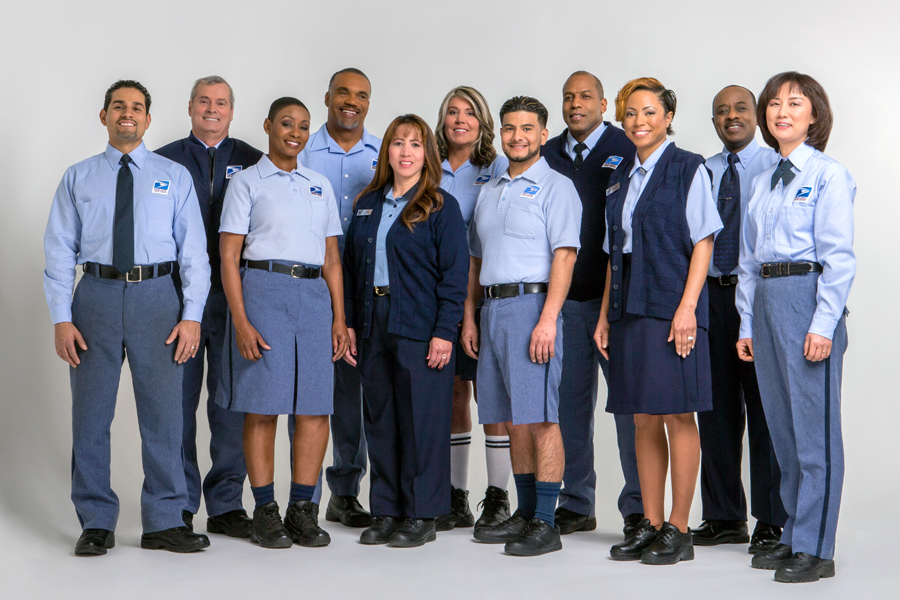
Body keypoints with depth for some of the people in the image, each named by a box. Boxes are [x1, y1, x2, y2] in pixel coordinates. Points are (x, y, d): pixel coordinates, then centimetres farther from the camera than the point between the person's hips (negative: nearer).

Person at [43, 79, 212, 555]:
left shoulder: (174, 177, 8)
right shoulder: (78, 178, 10)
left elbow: (193, 249, 3)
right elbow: (59, 250, 5)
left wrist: (192, 315, -6)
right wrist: (61, 318, -4)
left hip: (155, 298, 0)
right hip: (97, 295, 1)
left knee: (163, 412, 2)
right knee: (90, 413, 5)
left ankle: (164, 523, 12)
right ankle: (96, 524, 16)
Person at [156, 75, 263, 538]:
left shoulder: (253, 163, 10)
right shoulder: (164, 161, 9)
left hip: (236, 296, 1)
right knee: (178, 399, 2)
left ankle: (226, 504, 11)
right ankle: (179, 504, 12)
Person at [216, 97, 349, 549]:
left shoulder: (320, 186, 18)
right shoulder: (247, 183, 4)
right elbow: (229, 257, -2)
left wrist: (339, 318, 9)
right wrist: (240, 321, -12)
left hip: (314, 295, 4)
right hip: (263, 291, -4)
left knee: (315, 406, 1)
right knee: (262, 406, -2)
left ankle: (303, 510, 9)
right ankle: (265, 512, 7)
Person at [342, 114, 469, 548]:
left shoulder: (441, 207, -2)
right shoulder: (368, 204, 14)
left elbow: (455, 274, -6)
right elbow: (351, 267, 16)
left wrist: (444, 332, -13)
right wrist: (349, 323, 9)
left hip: (419, 328, -5)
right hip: (373, 327, 5)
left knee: (421, 420, -3)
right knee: (379, 419, 8)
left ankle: (422, 516, 6)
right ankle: (386, 512, 17)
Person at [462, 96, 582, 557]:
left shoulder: (555, 186, -2)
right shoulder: (489, 192, 21)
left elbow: (564, 256, -12)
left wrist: (547, 320, -20)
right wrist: (468, 318, 15)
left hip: (531, 305, -7)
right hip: (492, 309, 7)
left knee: (540, 418, -8)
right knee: (513, 419, 10)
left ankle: (545, 523, -5)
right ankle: (525, 514, 18)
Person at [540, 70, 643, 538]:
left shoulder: (626, 150, 0)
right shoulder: (547, 156, 12)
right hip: (562, 297, 4)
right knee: (570, 400, 8)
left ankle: (639, 507, 5)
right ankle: (576, 505, 18)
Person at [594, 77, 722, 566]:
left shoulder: (688, 169, -2)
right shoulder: (621, 177, 17)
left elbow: (703, 242, -7)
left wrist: (687, 308, -16)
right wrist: (605, 315, 13)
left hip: (671, 304, -6)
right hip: (630, 307, 6)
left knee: (677, 415, -3)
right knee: (643, 419, 8)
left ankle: (679, 530, 3)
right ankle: (650, 524, 15)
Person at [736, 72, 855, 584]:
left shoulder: (829, 175, -4)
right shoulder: (764, 181, 17)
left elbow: (839, 257, -10)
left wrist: (823, 325, -17)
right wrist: (747, 323, 14)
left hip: (808, 296, -7)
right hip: (766, 298, 7)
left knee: (814, 426, -4)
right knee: (782, 426, 11)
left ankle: (815, 549, 1)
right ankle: (794, 537, 20)